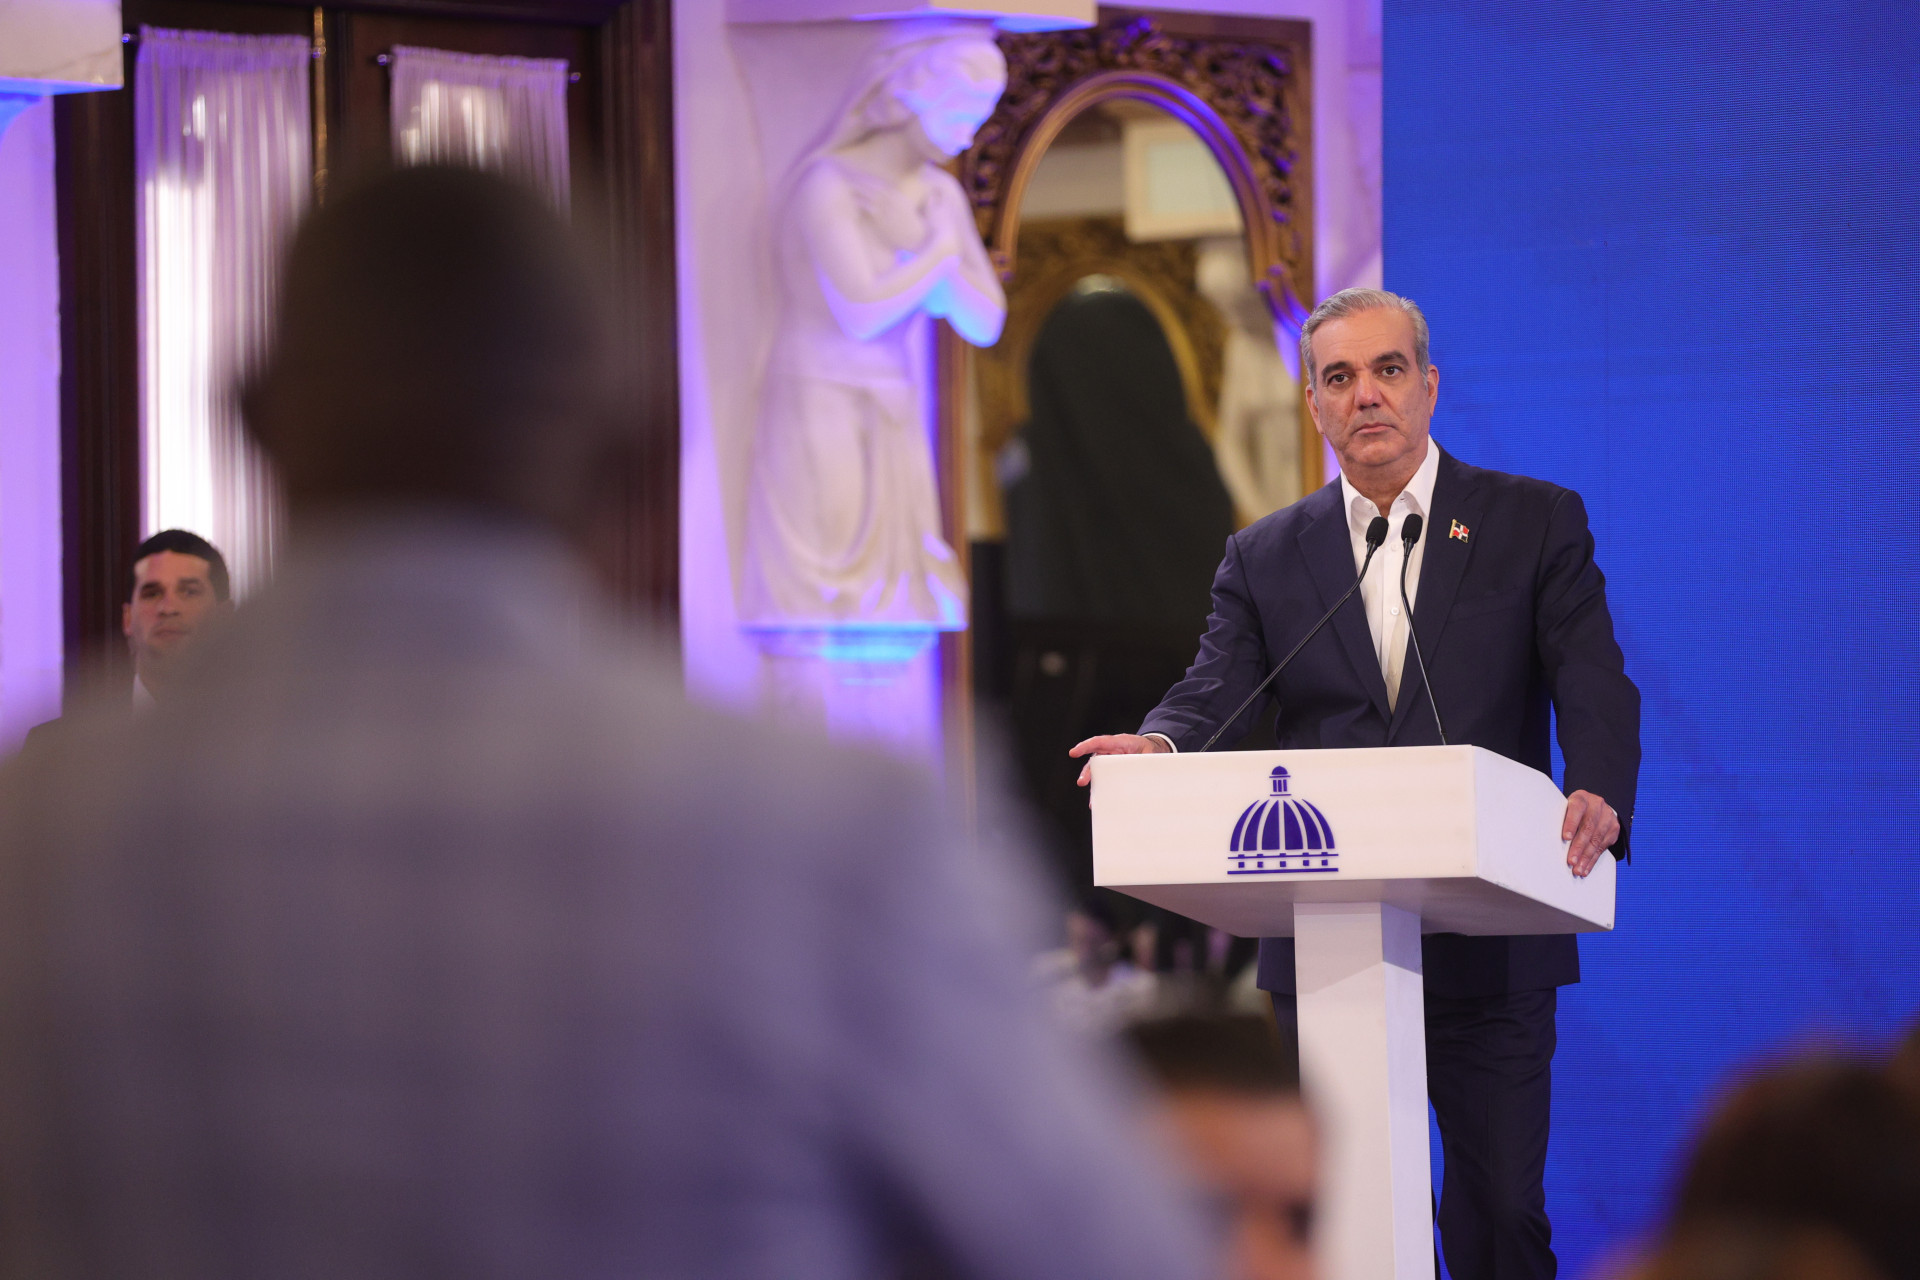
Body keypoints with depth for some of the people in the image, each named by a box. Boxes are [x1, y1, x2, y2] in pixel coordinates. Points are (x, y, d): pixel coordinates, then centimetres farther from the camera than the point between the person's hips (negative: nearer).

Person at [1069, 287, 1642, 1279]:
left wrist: (1599, 796, -25)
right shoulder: (1264, 557, 12)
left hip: (1488, 945, -2)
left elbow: (1594, 689, -4)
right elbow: (1216, 693, 0)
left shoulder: (1535, 523, 6)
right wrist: (1162, 745, -25)